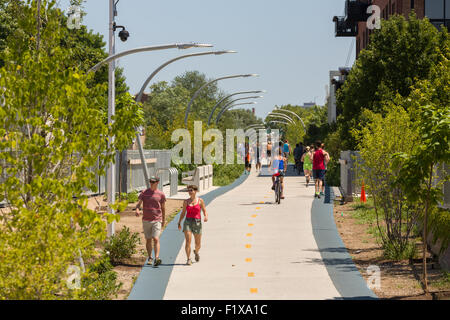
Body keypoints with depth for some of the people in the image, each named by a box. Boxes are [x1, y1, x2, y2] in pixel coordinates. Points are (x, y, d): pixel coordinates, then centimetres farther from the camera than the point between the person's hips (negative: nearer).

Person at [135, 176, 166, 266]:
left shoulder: (161, 194, 0)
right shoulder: (144, 193, 3)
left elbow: (163, 208, 10)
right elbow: (139, 204, 2)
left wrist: (164, 220, 18)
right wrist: (137, 210, -22)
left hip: (157, 221, -2)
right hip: (146, 221, 2)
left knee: (156, 239, -15)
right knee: (148, 240, 10)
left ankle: (157, 259, -24)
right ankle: (150, 258, 24)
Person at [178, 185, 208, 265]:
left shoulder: (200, 201, 2)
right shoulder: (186, 202, 7)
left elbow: (204, 211, 4)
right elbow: (183, 213, 15)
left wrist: (206, 217, -17)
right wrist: (179, 223, 10)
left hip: (197, 222, 0)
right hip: (188, 222, 0)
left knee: (198, 244, 8)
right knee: (188, 241, -17)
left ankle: (196, 251, 43)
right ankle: (189, 259, -15)